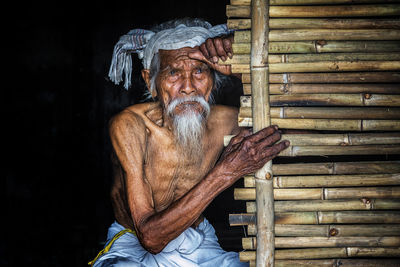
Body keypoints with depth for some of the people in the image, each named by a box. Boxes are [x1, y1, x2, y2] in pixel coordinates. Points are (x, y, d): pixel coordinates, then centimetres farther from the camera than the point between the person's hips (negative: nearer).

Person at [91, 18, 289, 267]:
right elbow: (150, 237, -28)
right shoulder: (129, 125, -22)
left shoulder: (224, 121, -12)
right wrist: (227, 171, -36)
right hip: (134, 245, -4)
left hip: (199, 244, 4)